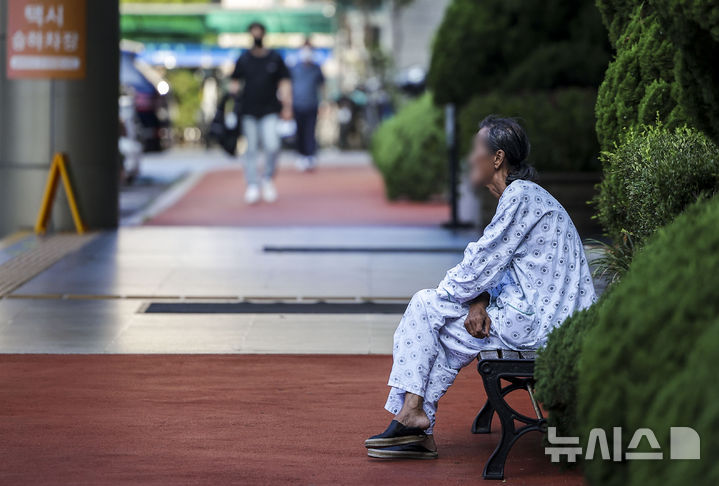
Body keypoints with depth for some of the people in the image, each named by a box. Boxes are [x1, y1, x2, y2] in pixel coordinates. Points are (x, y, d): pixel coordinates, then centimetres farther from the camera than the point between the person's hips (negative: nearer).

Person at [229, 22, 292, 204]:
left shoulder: (275, 58, 7)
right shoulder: (243, 59, 8)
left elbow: (284, 82, 7)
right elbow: (234, 81, 14)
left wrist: (287, 105, -1)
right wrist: (233, 91, -7)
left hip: (269, 111, -1)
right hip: (249, 112, 1)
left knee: (272, 146, -15)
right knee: (251, 148, 1)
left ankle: (268, 179, 7)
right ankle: (252, 186, 7)